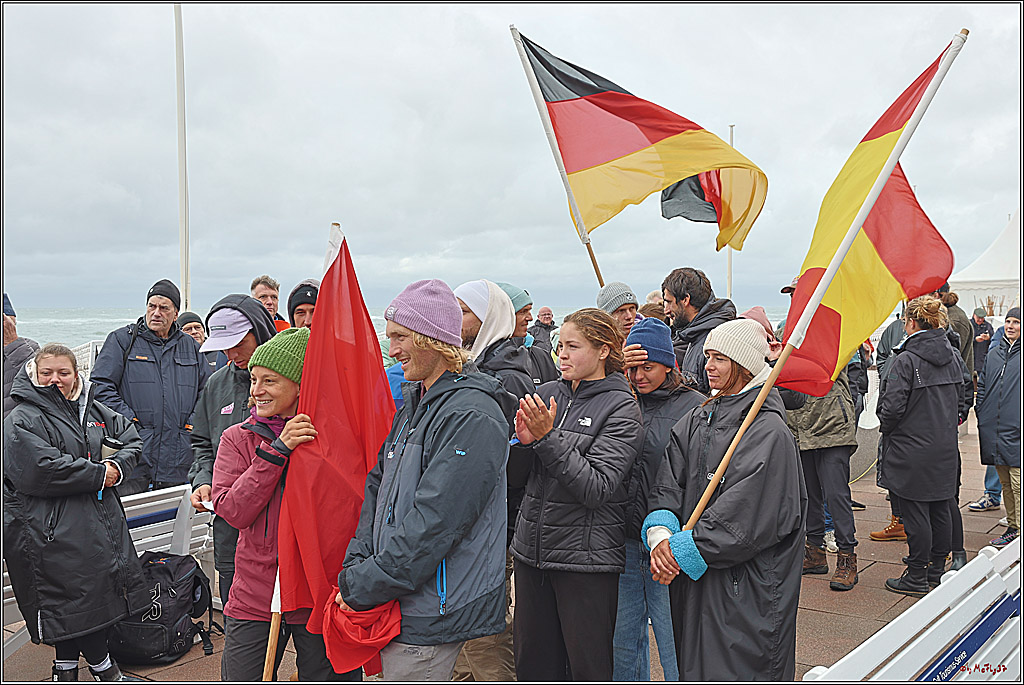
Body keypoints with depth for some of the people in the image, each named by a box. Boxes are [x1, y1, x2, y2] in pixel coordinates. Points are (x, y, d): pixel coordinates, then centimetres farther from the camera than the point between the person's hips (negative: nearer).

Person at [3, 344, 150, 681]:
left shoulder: (92, 410, 14)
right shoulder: (21, 421, -7)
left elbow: (131, 439, 20)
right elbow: (41, 471, -21)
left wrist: (118, 465, -2)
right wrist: (98, 474, -15)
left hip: (100, 520, 7)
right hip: (53, 531, -6)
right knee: (77, 592, -6)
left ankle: (66, 665, 28)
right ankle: (102, 666, 13)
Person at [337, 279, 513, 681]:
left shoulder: (472, 416, -19)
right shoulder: (413, 406, 12)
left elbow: (433, 524, -24)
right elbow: (378, 486, 11)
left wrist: (361, 587, -17)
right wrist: (355, 566, -2)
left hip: (429, 616, -8)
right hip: (398, 604, 9)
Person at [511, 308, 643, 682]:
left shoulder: (621, 408, -7)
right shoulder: (546, 394, 7)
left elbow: (598, 488, -18)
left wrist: (548, 439, -22)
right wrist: (525, 441, -10)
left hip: (586, 556, -5)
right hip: (532, 549, 5)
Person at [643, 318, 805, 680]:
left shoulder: (768, 431, -15)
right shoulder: (698, 420, 8)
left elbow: (744, 516, -21)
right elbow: (668, 484, 1)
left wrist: (682, 550, -18)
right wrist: (659, 533, -17)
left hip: (744, 588, -7)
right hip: (693, 577, 7)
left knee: (732, 669, 4)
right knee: (695, 665, 18)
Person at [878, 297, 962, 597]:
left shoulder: (905, 361, -18)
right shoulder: (951, 358, 5)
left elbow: (892, 407, -20)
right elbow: (959, 396, 14)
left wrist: (885, 427, -1)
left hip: (912, 451, -7)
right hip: (946, 449, 7)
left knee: (915, 514, 1)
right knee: (940, 510, 15)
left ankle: (917, 579, 9)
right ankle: (937, 571, 26)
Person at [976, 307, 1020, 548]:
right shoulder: (994, 354, 15)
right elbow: (982, 386, 21)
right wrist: (981, 415, 13)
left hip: (1016, 430, -6)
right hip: (993, 430, 6)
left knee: (1018, 485, -6)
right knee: (1006, 483, 14)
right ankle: (1012, 527, 23)